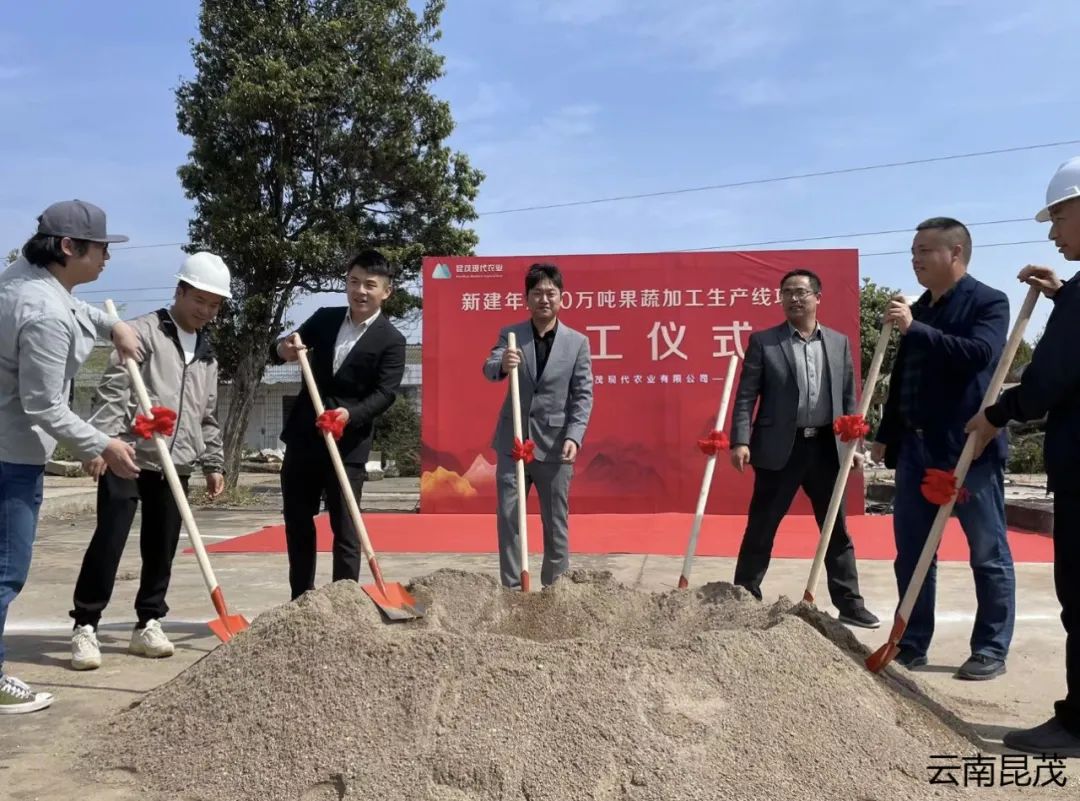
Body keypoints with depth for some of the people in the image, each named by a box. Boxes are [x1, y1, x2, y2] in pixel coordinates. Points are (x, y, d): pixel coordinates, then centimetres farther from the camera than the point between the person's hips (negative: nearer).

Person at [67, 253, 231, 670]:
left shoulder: (207, 354, 16)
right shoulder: (144, 331, -4)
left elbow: (208, 416, 21)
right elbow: (113, 392, -11)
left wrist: (214, 463, 17)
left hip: (175, 464, 6)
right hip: (128, 456, -6)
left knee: (162, 548, 8)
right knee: (109, 540, -7)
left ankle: (148, 625, 19)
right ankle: (85, 627, 3)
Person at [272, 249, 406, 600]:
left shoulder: (391, 341, -6)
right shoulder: (324, 318, 7)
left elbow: (384, 394, -15)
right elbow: (277, 353, 10)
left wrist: (350, 414, -34)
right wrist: (284, 348, -15)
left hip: (348, 446, -5)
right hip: (303, 438, 5)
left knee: (345, 529, 0)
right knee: (297, 523, 12)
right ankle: (301, 601, 25)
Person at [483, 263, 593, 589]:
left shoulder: (578, 342, 1)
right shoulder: (510, 334, 2)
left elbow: (583, 394, -2)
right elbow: (489, 369, -15)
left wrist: (574, 436, -15)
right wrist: (502, 364, -39)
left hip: (554, 445, -1)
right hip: (512, 442, 1)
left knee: (556, 522, 8)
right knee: (508, 518, 4)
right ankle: (512, 588, 15)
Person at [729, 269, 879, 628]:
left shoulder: (839, 342, 10)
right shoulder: (763, 341, 0)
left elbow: (849, 398, 12)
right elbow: (746, 396, -4)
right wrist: (741, 441, -14)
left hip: (826, 446, 3)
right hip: (779, 448, -3)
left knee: (837, 529, 10)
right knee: (761, 529, 4)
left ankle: (849, 603, 20)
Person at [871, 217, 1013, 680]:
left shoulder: (988, 302, -5)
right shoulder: (918, 310, 14)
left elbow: (979, 353, -24)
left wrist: (914, 329, -26)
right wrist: (886, 434, 18)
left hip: (969, 446, -7)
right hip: (916, 447, 7)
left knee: (988, 554, 4)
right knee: (911, 552, 10)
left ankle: (991, 651, 15)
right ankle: (912, 645, 20)